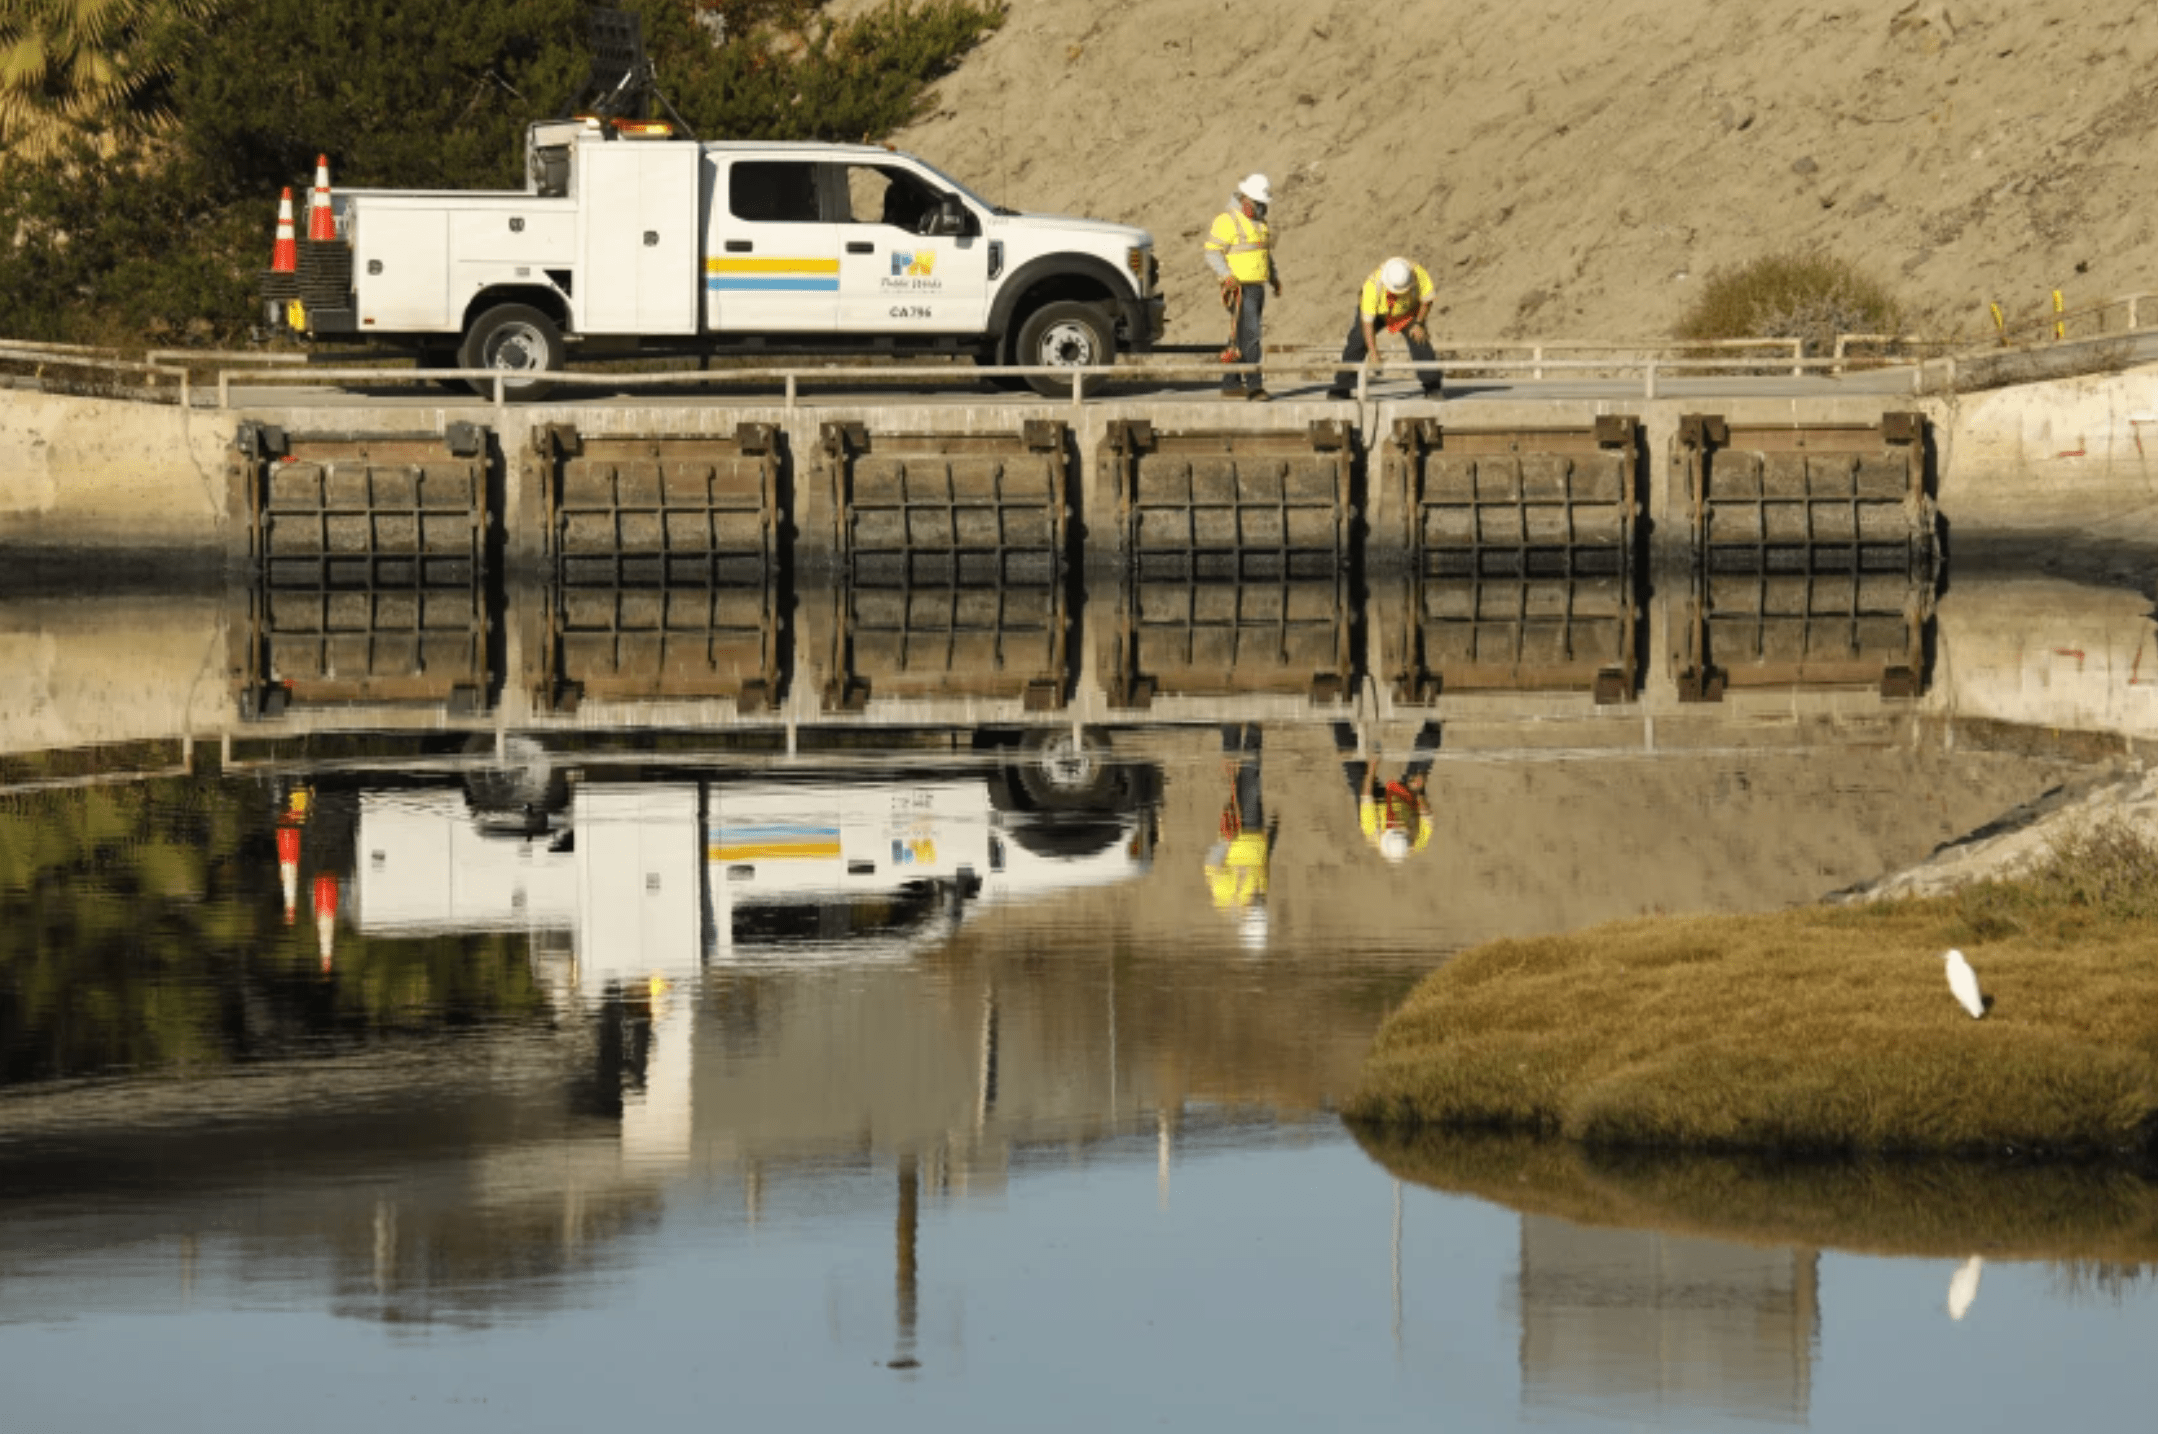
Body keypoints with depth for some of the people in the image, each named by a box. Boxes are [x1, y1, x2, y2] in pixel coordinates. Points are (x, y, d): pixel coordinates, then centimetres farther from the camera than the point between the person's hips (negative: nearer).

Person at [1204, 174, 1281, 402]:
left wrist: (1274, 278, 17)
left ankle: (1231, 385, 14)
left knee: (1243, 338, 9)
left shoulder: (1259, 221, 16)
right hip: (1239, 288, -9)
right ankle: (1254, 385, -19)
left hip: (1257, 287, 9)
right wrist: (1228, 277, -26)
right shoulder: (1227, 220, -11)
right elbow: (1212, 253, -14)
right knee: (1250, 334, -16)